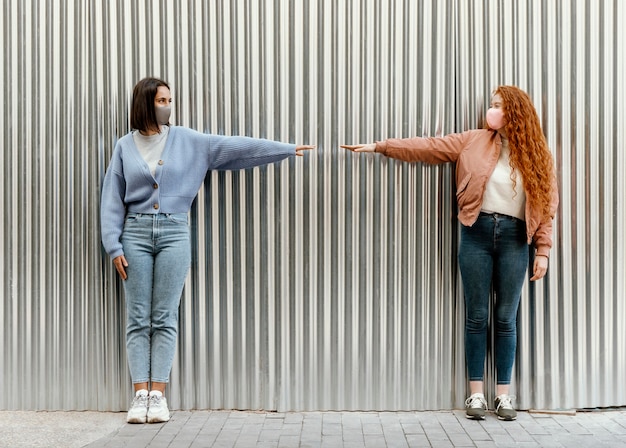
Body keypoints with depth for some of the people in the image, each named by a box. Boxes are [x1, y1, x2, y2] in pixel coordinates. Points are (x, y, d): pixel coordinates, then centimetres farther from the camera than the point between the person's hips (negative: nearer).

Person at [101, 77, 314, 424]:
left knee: (165, 318, -1)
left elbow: (235, 147, 5)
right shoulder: (125, 146, 7)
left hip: (173, 233, 0)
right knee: (138, 318, -1)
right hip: (136, 233, 0)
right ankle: (140, 395, 1)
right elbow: (112, 200, 6)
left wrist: (286, 149, 3)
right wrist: (114, 247, -2)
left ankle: (157, 394, 1)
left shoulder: (187, 141, 8)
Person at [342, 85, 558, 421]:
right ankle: (476, 394, 11)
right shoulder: (474, 141, 6)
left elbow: (547, 205, 4)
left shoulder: (537, 155, 5)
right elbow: (428, 148, 5)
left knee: (506, 319, 4)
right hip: (477, 233, 0)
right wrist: (379, 146, 1)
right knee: (477, 316, 3)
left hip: (514, 239, 0)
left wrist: (543, 249, -2)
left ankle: (503, 395, 13)